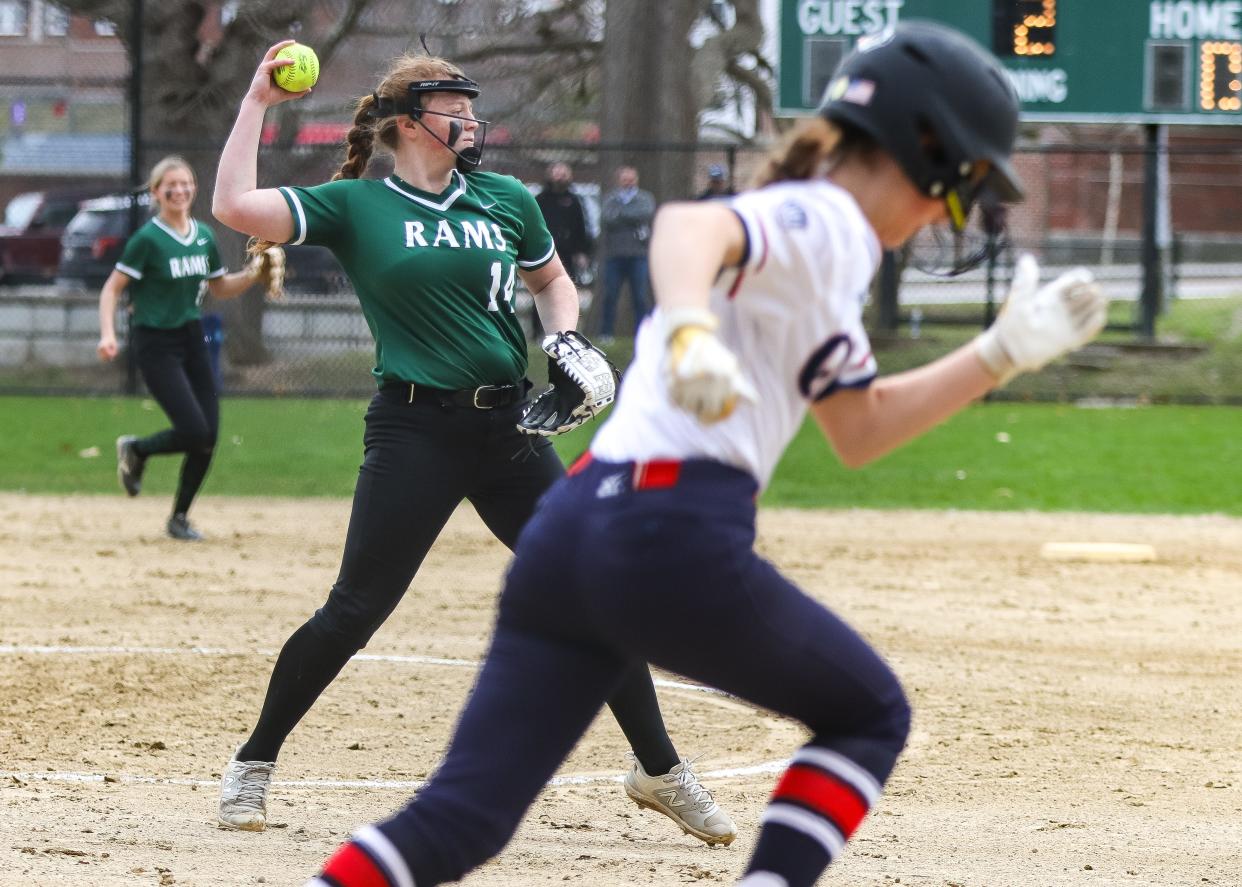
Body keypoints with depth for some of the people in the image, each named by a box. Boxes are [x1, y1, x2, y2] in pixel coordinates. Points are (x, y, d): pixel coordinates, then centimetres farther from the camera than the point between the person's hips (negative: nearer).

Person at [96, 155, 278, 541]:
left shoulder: (204, 236, 8)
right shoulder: (148, 239, -11)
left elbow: (219, 288, 19)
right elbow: (112, 288, -11)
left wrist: (253, 274, 1)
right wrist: (108, 333, -24)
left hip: (192, 339, 6)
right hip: (156, 345, -6)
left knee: (208, 438, 0)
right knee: (195, 432, -16)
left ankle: (179, 517, 17)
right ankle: (136, 449, 13)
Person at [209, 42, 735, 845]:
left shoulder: (505, 200, 8)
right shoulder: (354, 206, -3)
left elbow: (552, 281, 24)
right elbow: (236, 207, -14)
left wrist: (567, 339, 4)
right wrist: (258, 103, -10)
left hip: (508, 429, 4)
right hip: (415, 432, -4)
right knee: (355, 610, -5)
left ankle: (660, 770, 16)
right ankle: (254, 765, 12)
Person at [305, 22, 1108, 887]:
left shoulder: (821, 243, 26)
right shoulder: (824, 223, -3)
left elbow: (859, 429, 32)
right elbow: (689, 226, -25)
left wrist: (1005, 351, 28)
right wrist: (689, 332, -44)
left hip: (569, 527, 9)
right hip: (678, 538, -9)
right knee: (869, 715, 15)